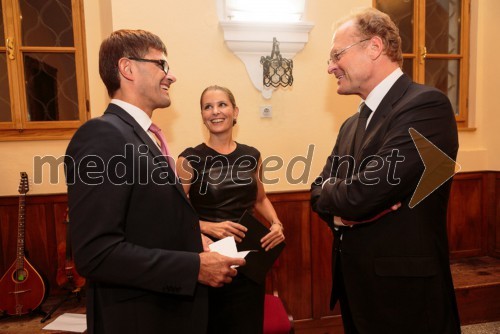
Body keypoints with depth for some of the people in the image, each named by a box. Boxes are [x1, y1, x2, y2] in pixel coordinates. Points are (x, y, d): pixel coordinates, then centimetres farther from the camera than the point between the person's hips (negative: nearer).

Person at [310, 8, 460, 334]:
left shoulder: (427, 104, -18)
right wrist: (342, 207, -15)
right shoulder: (351, 124, 9)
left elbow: (362, 194, -27)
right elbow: (320, 190, 6)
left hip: (403, 290, -7)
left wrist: (332, 195, -6)